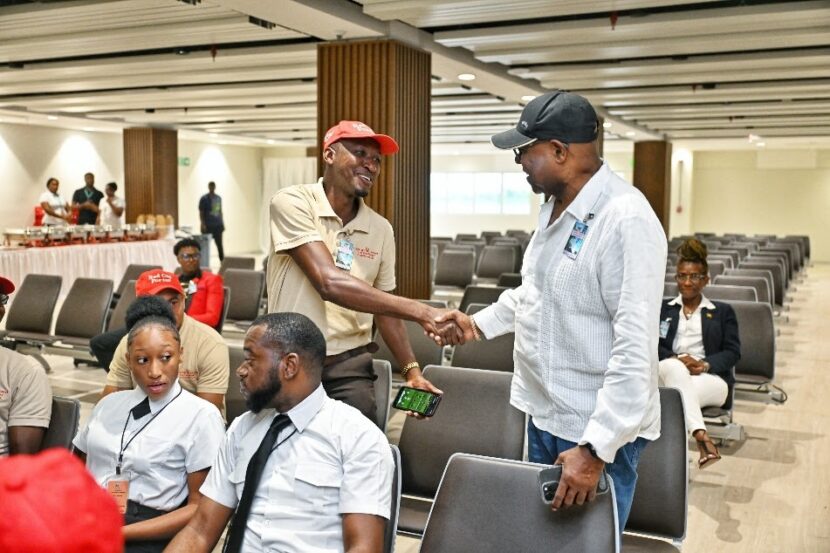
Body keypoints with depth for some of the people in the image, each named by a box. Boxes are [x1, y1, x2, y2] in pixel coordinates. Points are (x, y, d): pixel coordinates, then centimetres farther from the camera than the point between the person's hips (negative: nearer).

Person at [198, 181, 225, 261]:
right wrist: (203, 225, -15)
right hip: (208, 226, -4)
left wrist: (222, 223, 13)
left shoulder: (218, 198, 12)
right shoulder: (204, 199, -4)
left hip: (218, 225, 4)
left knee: (219, 244, 7)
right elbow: (201, 213, -6)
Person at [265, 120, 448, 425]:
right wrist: (419, 311, -29)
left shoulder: (381, 229, 3)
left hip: (350, 367, 3)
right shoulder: (293, 202, -12)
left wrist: (411, 370, 2)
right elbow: (329, 283, -24)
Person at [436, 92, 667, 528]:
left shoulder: (626, 219, -24)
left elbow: (635, 350, -27)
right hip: (544, 415, 9)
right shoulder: (555, 207, 7)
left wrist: (595, 449, -27)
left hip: (599, 429, -9)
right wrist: (478, 323, 13)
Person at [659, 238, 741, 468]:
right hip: (668, 373, 0)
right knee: (675, 368, -38)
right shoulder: (662, 308, 22)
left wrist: (705, 364, -13)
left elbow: (733, 352, 7)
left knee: (679, 390, -35)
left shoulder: (723, 312, 20)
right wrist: (675, 360, -14)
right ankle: (701, 437, -52)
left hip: (710, 378, 0)